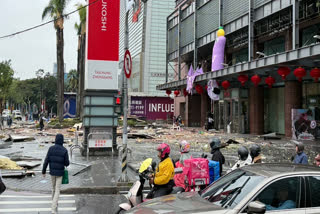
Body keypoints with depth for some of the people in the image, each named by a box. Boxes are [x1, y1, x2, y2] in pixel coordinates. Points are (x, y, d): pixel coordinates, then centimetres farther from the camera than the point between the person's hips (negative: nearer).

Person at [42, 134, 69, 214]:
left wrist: (43, 171, 2)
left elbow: (46, 161, -8)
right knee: (57, 190, 1)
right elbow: (67, 163, -10)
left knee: (54, 188, 24)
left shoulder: (51, 148, -7)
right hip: (60, 173, -3)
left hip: (52, 172, 3)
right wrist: (65, 164, 16)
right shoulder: (64, 150, -13)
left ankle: (55, 204, 38)